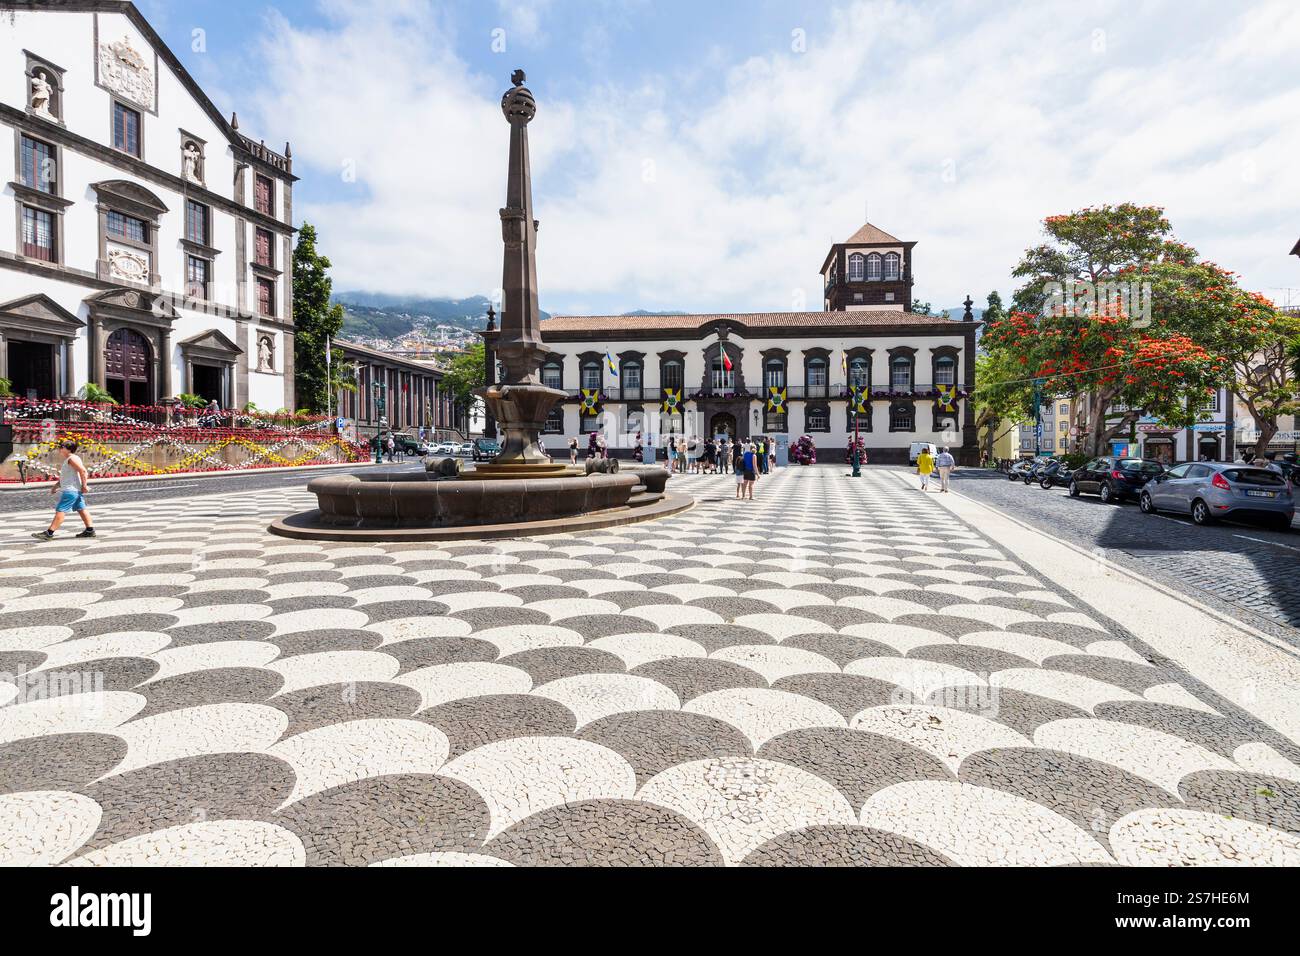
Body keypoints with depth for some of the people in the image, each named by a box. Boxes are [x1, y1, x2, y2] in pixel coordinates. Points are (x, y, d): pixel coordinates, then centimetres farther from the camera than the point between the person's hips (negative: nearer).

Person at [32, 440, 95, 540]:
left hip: (71, 490, -11)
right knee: (81, 509, 8)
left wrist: (84, 485, -23)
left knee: (60, 510, -10)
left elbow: (83, 470, -22)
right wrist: (56, 486, 18)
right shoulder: (67, 461, 22)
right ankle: (90, 530, 7)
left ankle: (49, 533, -10)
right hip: (74, 490, 11)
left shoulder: (72, 459, -11)